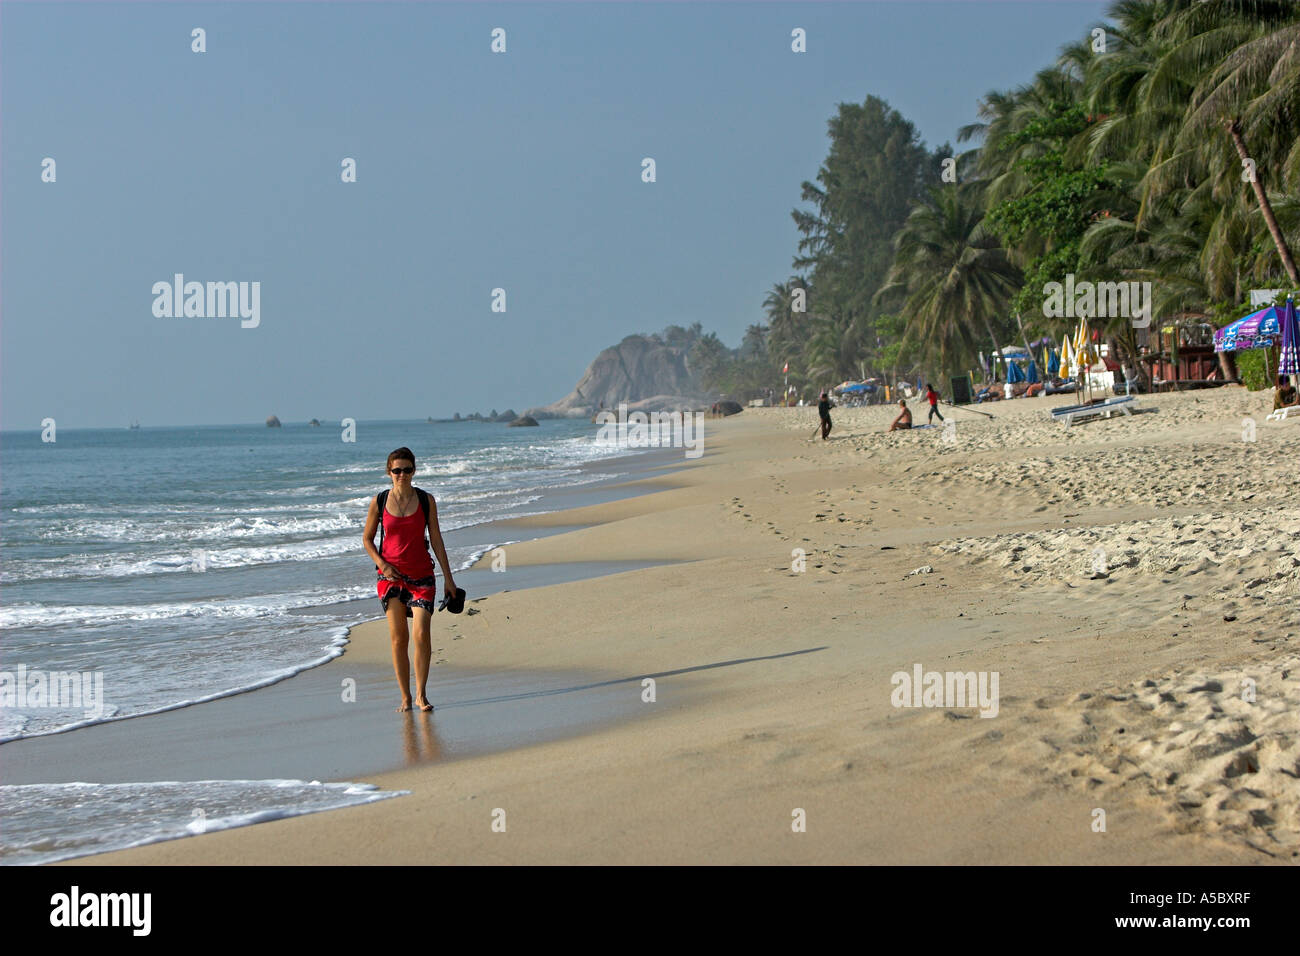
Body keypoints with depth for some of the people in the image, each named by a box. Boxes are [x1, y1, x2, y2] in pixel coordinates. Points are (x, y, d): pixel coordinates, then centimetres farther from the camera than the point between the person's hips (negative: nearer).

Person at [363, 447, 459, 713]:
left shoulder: (426, 500, 1)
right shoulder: (379, 502, 1)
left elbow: (436, 540, 4)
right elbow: (367, 539, 10)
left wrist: (448, 578, 2)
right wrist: (382, 565, -7)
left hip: (421, 575, 0)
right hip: (391, 575, 0)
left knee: (422, 634, -12)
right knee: (398, 638, 0)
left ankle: (421, 695, -1)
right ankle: (405, 697, 8)